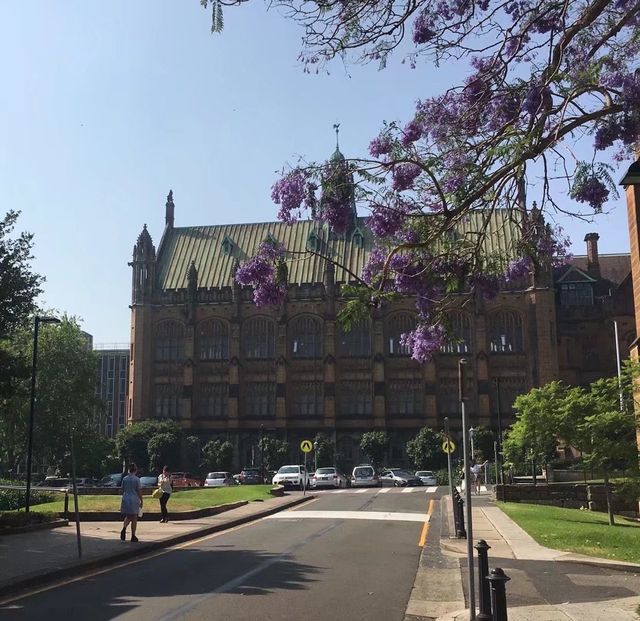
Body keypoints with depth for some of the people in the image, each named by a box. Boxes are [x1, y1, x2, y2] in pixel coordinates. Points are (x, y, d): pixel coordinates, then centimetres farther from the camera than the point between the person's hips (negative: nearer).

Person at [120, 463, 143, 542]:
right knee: (134, 518, 8)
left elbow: (123, 490, 9)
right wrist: (141, 501, 1)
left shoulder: (124, 479, 3)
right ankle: (133, 536, 12)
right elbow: (139, 491, -8)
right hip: (134, 500, -3)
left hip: (125, 499, 3)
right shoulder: (136, 479, -9)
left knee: (127, 517, 17)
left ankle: (124, 528, -11)